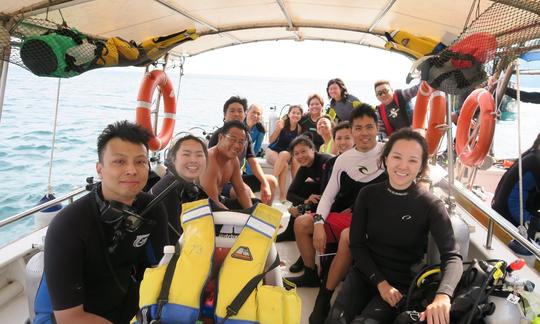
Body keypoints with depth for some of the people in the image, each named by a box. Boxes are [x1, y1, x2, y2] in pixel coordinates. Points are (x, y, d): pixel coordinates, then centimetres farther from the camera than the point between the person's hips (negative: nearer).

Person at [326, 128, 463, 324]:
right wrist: (380, 282, -14)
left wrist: (443, 295, -38)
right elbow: (357, 244, 0)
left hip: (403, 283, -2)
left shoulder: (431, 205, -10)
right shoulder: (368, 194, -2)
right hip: (365, 273, 2)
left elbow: (452, 256, -19)